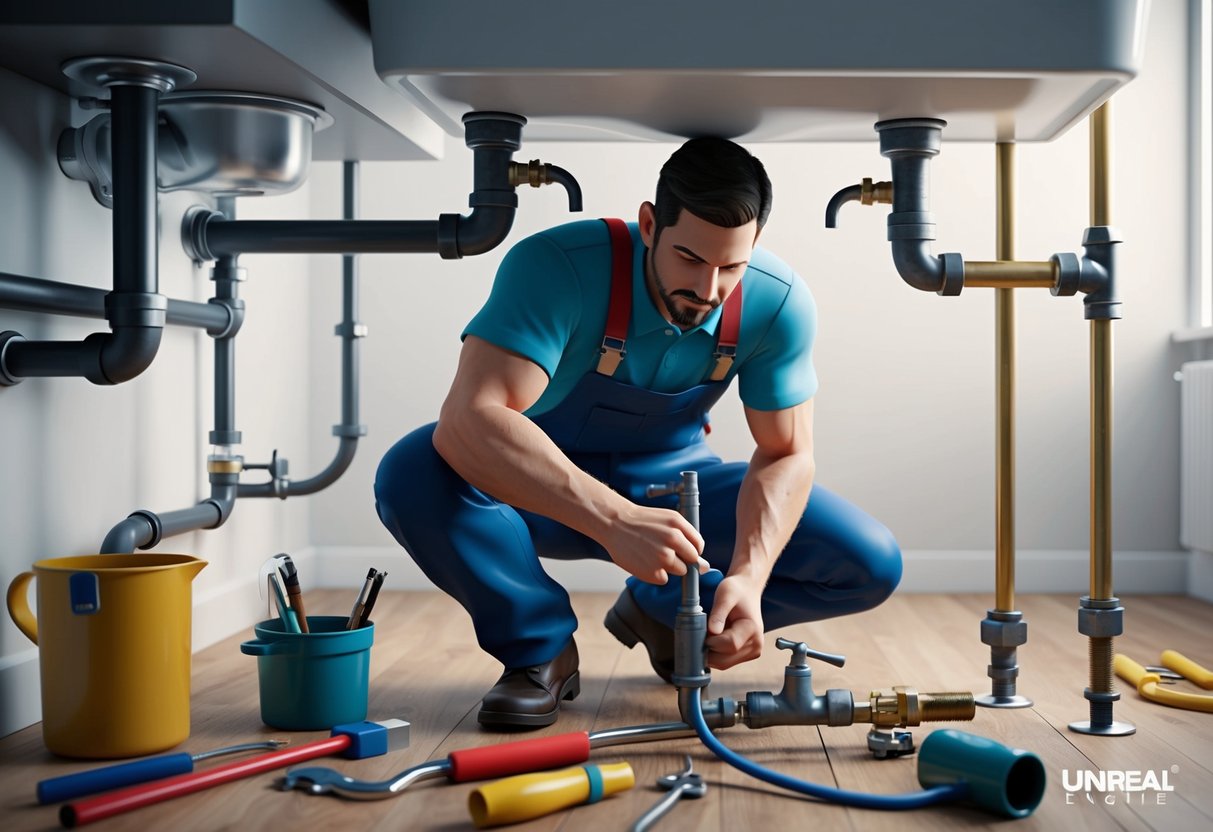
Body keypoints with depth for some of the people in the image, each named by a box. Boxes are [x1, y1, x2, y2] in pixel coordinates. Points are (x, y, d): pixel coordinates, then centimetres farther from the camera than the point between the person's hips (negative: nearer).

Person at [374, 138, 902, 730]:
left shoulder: (778, 303, -20)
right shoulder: (557, 266, -32)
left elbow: (785, 455, -11)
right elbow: (468, 418, -44)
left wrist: (748, 578, -30)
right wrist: (612, 520, -55)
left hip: (672, 488, 3)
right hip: (548, 494, -3)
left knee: (870, 566, -13)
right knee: (412, 475, -36)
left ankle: (659, 612, 9)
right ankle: (540, 647, -10)